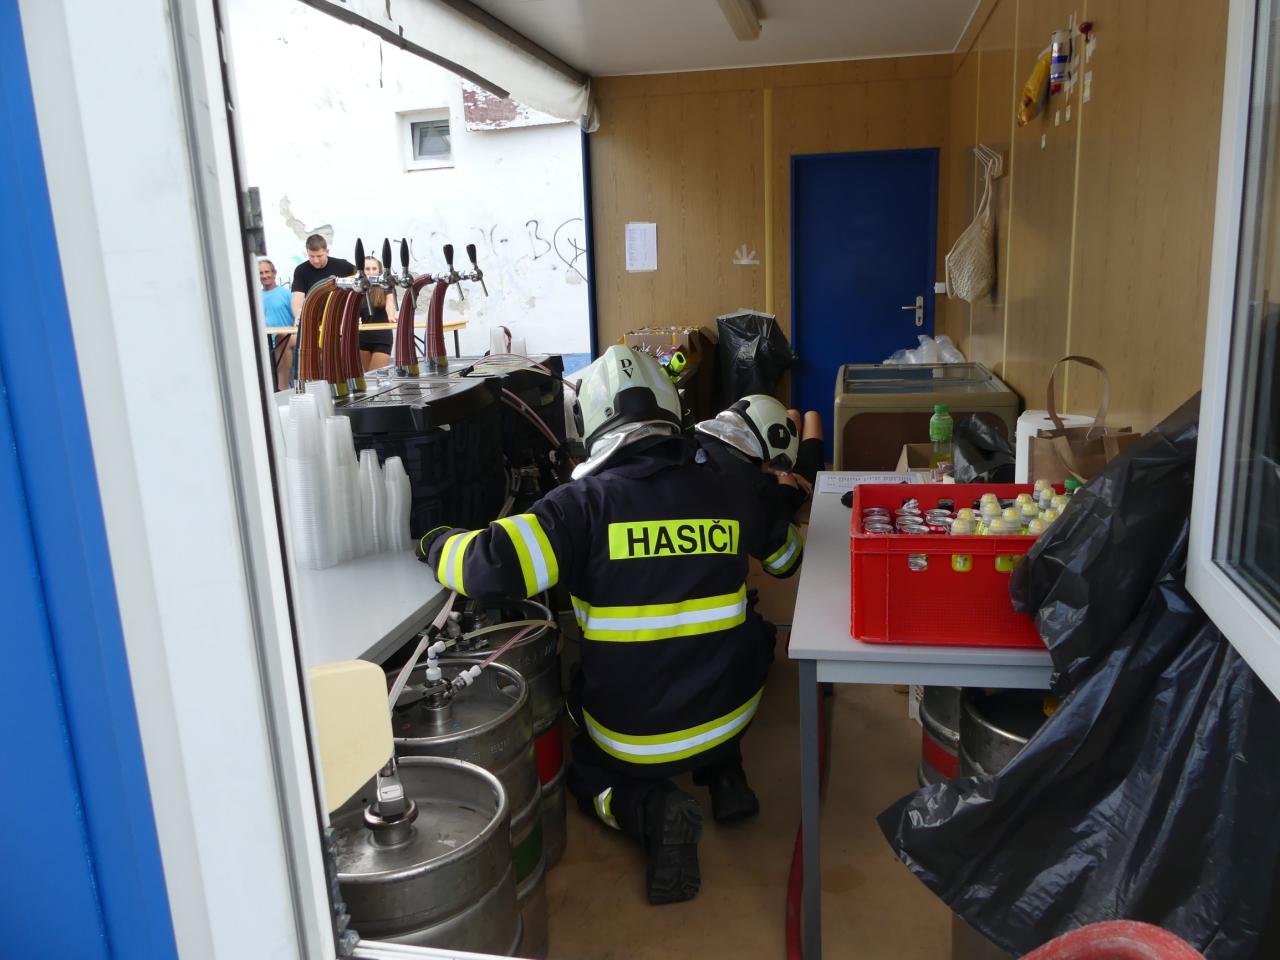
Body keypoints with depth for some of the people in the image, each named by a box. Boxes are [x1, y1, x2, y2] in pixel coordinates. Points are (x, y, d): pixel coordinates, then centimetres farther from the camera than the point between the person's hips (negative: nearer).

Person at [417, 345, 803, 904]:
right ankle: (724, 774, 18)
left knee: (575, 765, 29)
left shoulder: (585, 503, -19)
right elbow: (785, 556, 15)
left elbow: (491, 567, -29)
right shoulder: (731, 495, -5)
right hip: (733, 716, 4)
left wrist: (435, 545, -6)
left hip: (633, 738, -4)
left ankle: (648, 808, -2)